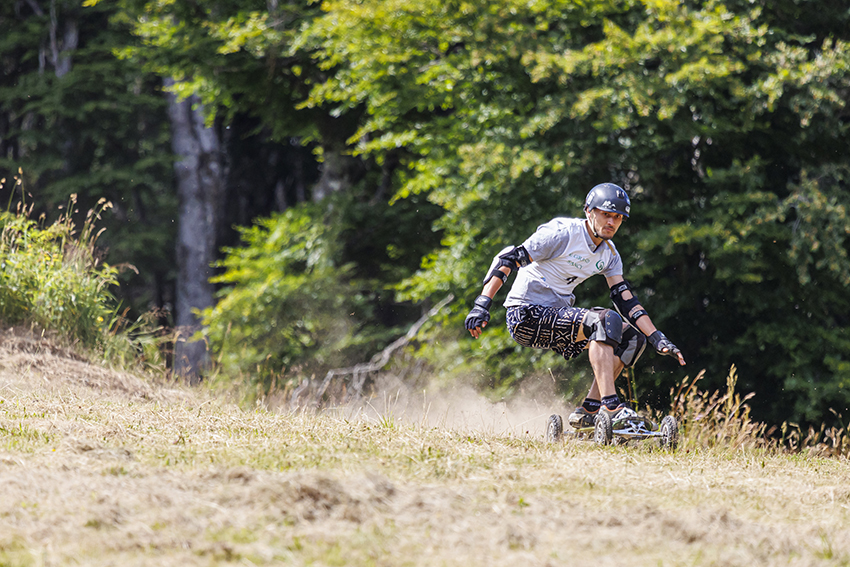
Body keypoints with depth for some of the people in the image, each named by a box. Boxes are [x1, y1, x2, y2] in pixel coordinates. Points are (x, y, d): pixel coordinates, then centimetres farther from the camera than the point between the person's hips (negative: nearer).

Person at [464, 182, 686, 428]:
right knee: (606, 320, -28)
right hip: (527, 315, -9)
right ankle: (610, 407, -34)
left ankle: (589, 411, 1)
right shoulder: (562, 234, -15)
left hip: (558, 315, 9)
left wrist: (658, 339, -3)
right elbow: (508, 258, -18)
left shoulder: (609, 254, 9)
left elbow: (625, 300, 8)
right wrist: (482, 304, -28)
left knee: (632, 337, 3)